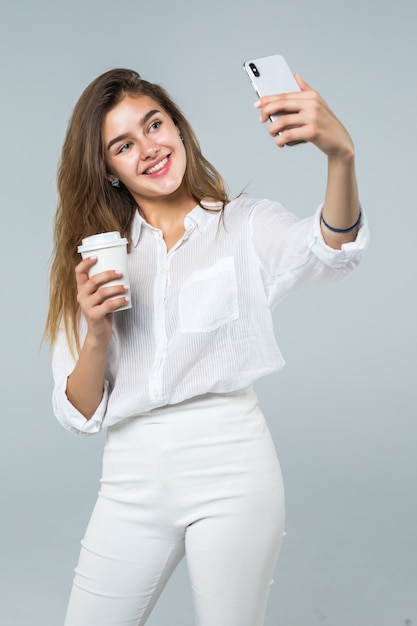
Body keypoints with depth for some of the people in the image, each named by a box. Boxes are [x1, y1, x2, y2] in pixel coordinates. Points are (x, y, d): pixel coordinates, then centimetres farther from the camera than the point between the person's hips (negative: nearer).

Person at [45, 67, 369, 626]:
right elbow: (80, 414, 5)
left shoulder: (246, 225, 0)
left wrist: (341, 154, -42)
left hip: (229, 462, -3)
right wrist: (96, 333, -14)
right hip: (131, 477, 3)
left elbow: (330, 250, -23)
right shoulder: (99, 258, 8)